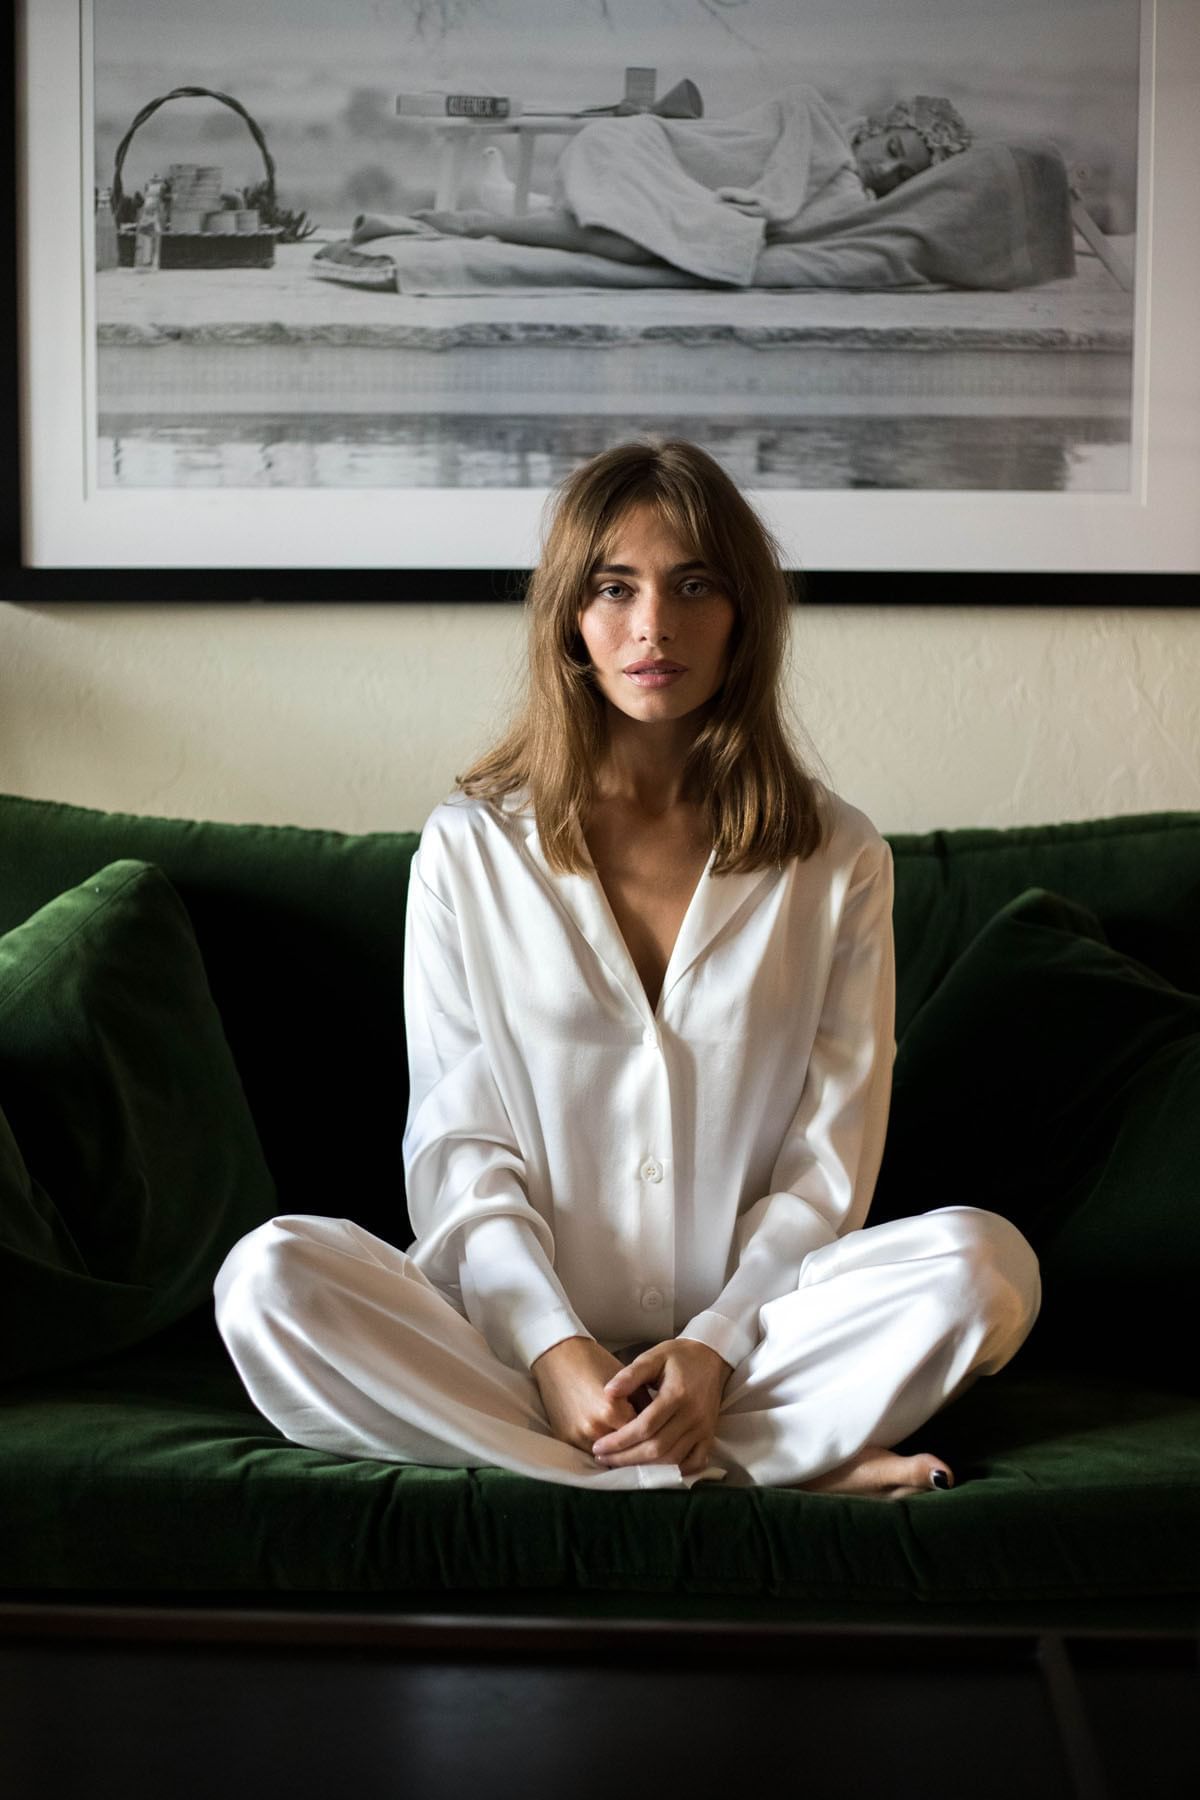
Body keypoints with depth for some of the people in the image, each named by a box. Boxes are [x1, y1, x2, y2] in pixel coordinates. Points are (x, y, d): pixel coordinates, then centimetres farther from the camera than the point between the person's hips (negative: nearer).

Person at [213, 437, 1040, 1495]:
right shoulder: (470, 850, 3)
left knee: (984, 1260, -27)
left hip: (750, 1327, 0)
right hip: (522, 1336, 1)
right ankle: (778, 1461, -25)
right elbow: (458, 1145, -1)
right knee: (267, 1276, -28)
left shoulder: (838, 858, 4)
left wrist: (716, 1348, -14)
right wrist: (553, 1350, -17)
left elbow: (829, 1169, 2)